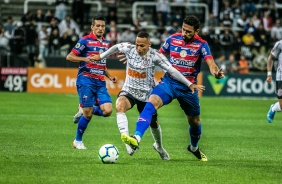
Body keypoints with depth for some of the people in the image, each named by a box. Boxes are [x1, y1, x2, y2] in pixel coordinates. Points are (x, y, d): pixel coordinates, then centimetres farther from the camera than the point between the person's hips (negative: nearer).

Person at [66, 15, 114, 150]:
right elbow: (69, 57, -7)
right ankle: (78, 141, 12)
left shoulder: (106, 43, 15)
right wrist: (85, 59, -22)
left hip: (101, 82, 6)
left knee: (107, 111, -12)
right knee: (88, 114, -7)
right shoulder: (85, 41, -4)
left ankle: (84, 112, 16)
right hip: (86, 79, -6)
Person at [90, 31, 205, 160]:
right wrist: (101, 57, 20)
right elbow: (116, 47, 9)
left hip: (147, 95, 0)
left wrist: (190, 84, -18)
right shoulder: (128, 48, -13)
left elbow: (171, 70, -15)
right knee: (120, 105, -34)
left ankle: (159, 146, 47)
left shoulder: (155, 55, -18)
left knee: (153, 123, 14)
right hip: (129, 91, 0)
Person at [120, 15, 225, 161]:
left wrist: (216, 72, -46)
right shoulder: (173, 39, -2)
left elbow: (210, 62, -23)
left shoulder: (201, 45, -8)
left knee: (194, 121, 16)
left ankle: (194, 147, 49)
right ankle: (136, 138, -42)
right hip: (169, 82, 0)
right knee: (151, 103, -29)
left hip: (188, 87, 0)